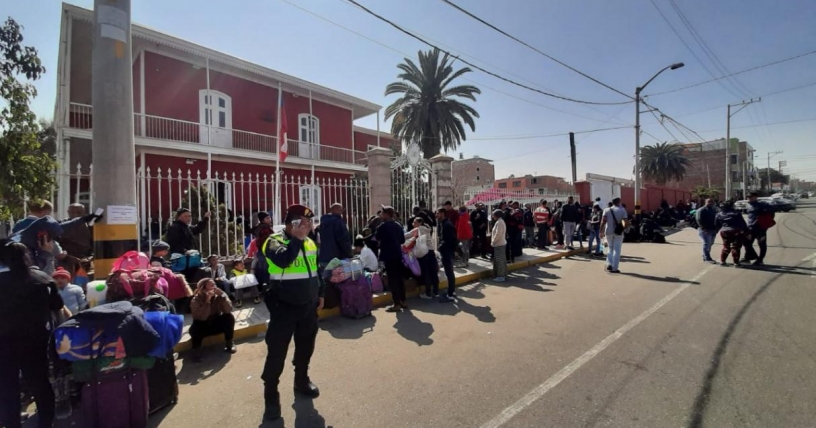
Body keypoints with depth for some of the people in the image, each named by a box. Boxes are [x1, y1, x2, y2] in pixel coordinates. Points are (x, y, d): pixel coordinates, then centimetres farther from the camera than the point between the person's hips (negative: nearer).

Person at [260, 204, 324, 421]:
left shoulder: (310, 243, 6)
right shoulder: (275, 241, -13)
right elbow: (283, 259, -36)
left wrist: (320, 293, 18)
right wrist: (297, 238, -28)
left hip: (308, 305, 6)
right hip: (284, 307, -6)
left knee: (306, 346, 19)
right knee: (276, 352, 3)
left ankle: (302, 380, 41)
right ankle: (271, 396, 20)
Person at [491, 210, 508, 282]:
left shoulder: (499, 222, -18)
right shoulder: (501, 221, 15)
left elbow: (498, 234, -22)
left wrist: (493, 241, -13)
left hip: (499, 244, -10)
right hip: (501, 243, 10)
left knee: (499, 260, -5)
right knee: (502, 259, 14)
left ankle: (500, 276, -1)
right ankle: (503, 275, 21)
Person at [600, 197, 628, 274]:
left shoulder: (607, 210, 3)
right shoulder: (622, 210, -1)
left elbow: (603, 221, -7)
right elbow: (624, 222, -12)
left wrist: (601, 231, -7)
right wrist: (623, 228, 7)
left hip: (608, 232, 2)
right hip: (618, 232, -2)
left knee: (610, 249, 18)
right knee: (617, 250, 4)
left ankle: (609, 264, 5)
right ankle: (614, 268, 3)